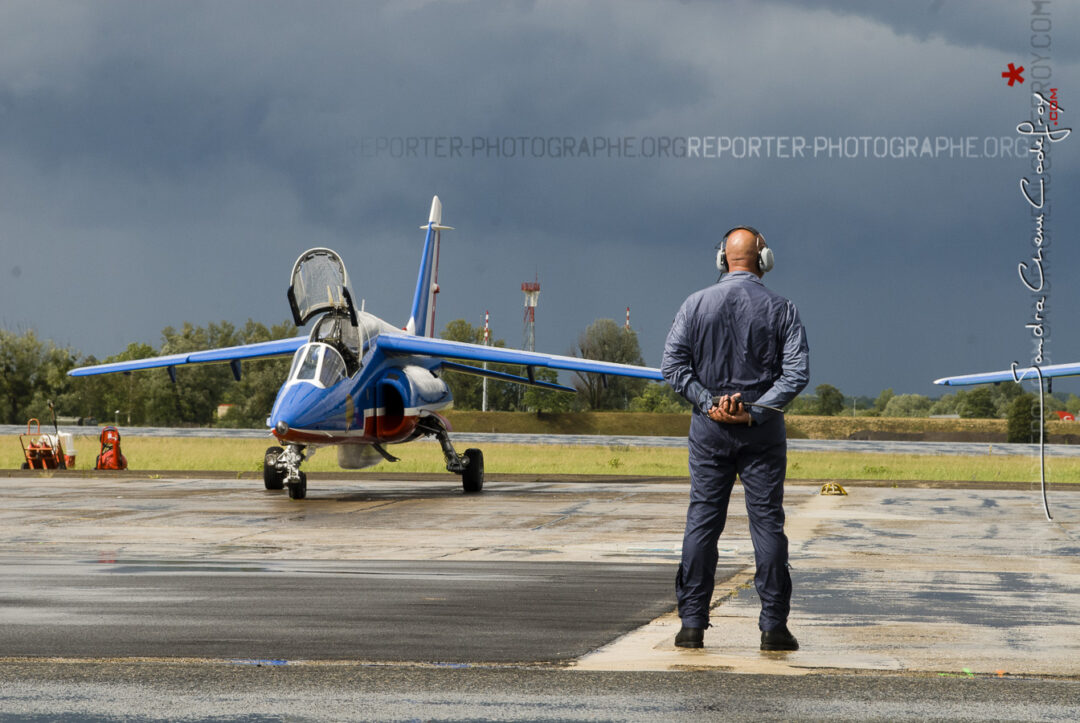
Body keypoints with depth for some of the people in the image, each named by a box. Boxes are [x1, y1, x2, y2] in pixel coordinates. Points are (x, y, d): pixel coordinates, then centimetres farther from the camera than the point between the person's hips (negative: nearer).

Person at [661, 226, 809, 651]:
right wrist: (756, 411, -12)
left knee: (702, 521, 5)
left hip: (709, 426, 1)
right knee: (767, 523, 3)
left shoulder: (696, 305, 1)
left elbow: (673, 364, -5)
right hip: (762, 430, -1)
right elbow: (797, 371, -10)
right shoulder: (780, 309, -1)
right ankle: (773, 626, 2)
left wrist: (707, 403, -6)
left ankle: (692, 623, 3)